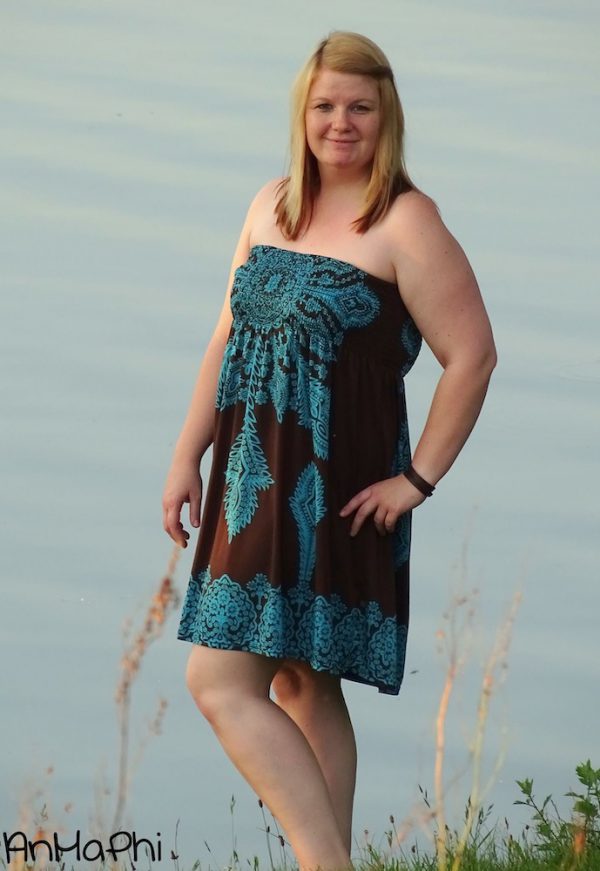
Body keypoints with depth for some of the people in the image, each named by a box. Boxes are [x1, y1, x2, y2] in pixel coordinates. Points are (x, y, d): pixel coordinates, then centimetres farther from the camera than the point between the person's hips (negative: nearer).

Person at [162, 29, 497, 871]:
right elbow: (229, 340, 16)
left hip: (331, 493, -8)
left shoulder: (405, 224, -12)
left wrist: (418, 480, -13)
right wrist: (188, 456, 12)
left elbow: (472, 356, -15)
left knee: (222, 681, -13)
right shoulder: (272, 206, 11)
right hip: (256, 482, 8)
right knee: (301, 688, 13)